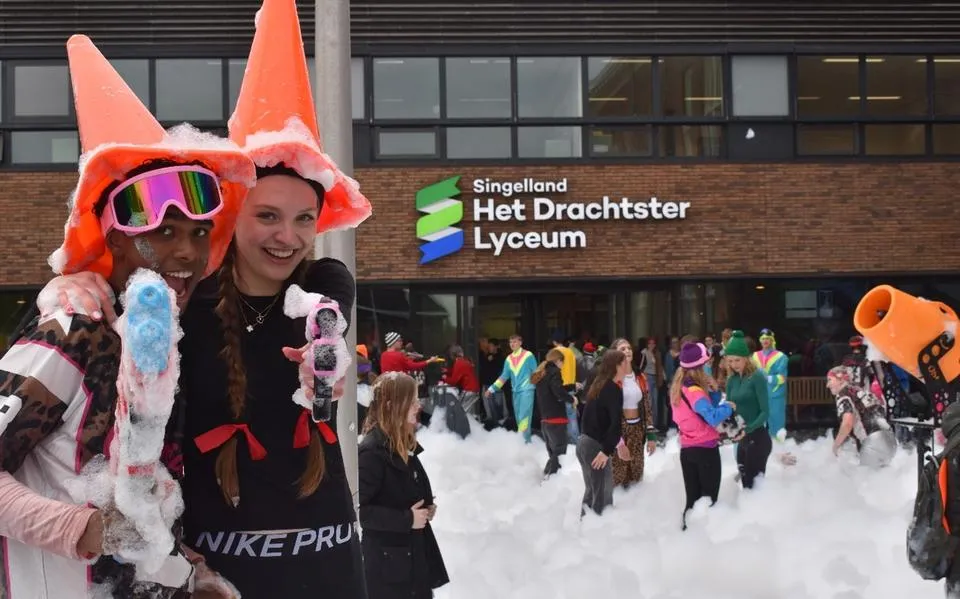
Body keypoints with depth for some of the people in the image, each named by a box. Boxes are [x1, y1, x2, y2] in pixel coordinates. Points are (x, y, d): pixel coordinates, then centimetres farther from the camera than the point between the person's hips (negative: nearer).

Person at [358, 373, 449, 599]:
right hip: (388, 560, -9)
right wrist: (406, 519, -21)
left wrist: (427, 506, 2)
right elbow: (358, 510, -24)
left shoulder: (405, 442, 7)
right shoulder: (371, 451, -22)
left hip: (416, 550, 9)